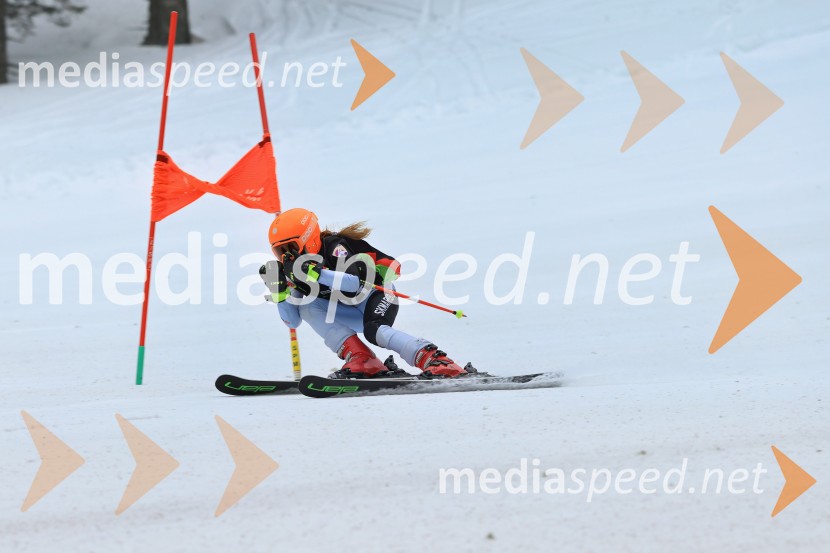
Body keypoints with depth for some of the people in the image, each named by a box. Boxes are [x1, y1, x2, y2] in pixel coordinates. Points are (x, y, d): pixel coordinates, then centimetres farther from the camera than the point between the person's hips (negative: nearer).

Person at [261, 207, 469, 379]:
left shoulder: (334, 246, -18)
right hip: (355, 314, 7)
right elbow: (292, 321, -4)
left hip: (376, 293, -7)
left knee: (373, 330, -37)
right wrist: (279, 290, -19)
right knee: (307, 307, -15)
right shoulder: (295, 272, 0)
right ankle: (361, 360, -27)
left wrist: (316, 274, -44)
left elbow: (354, 283, -35)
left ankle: (436, 360, -47)